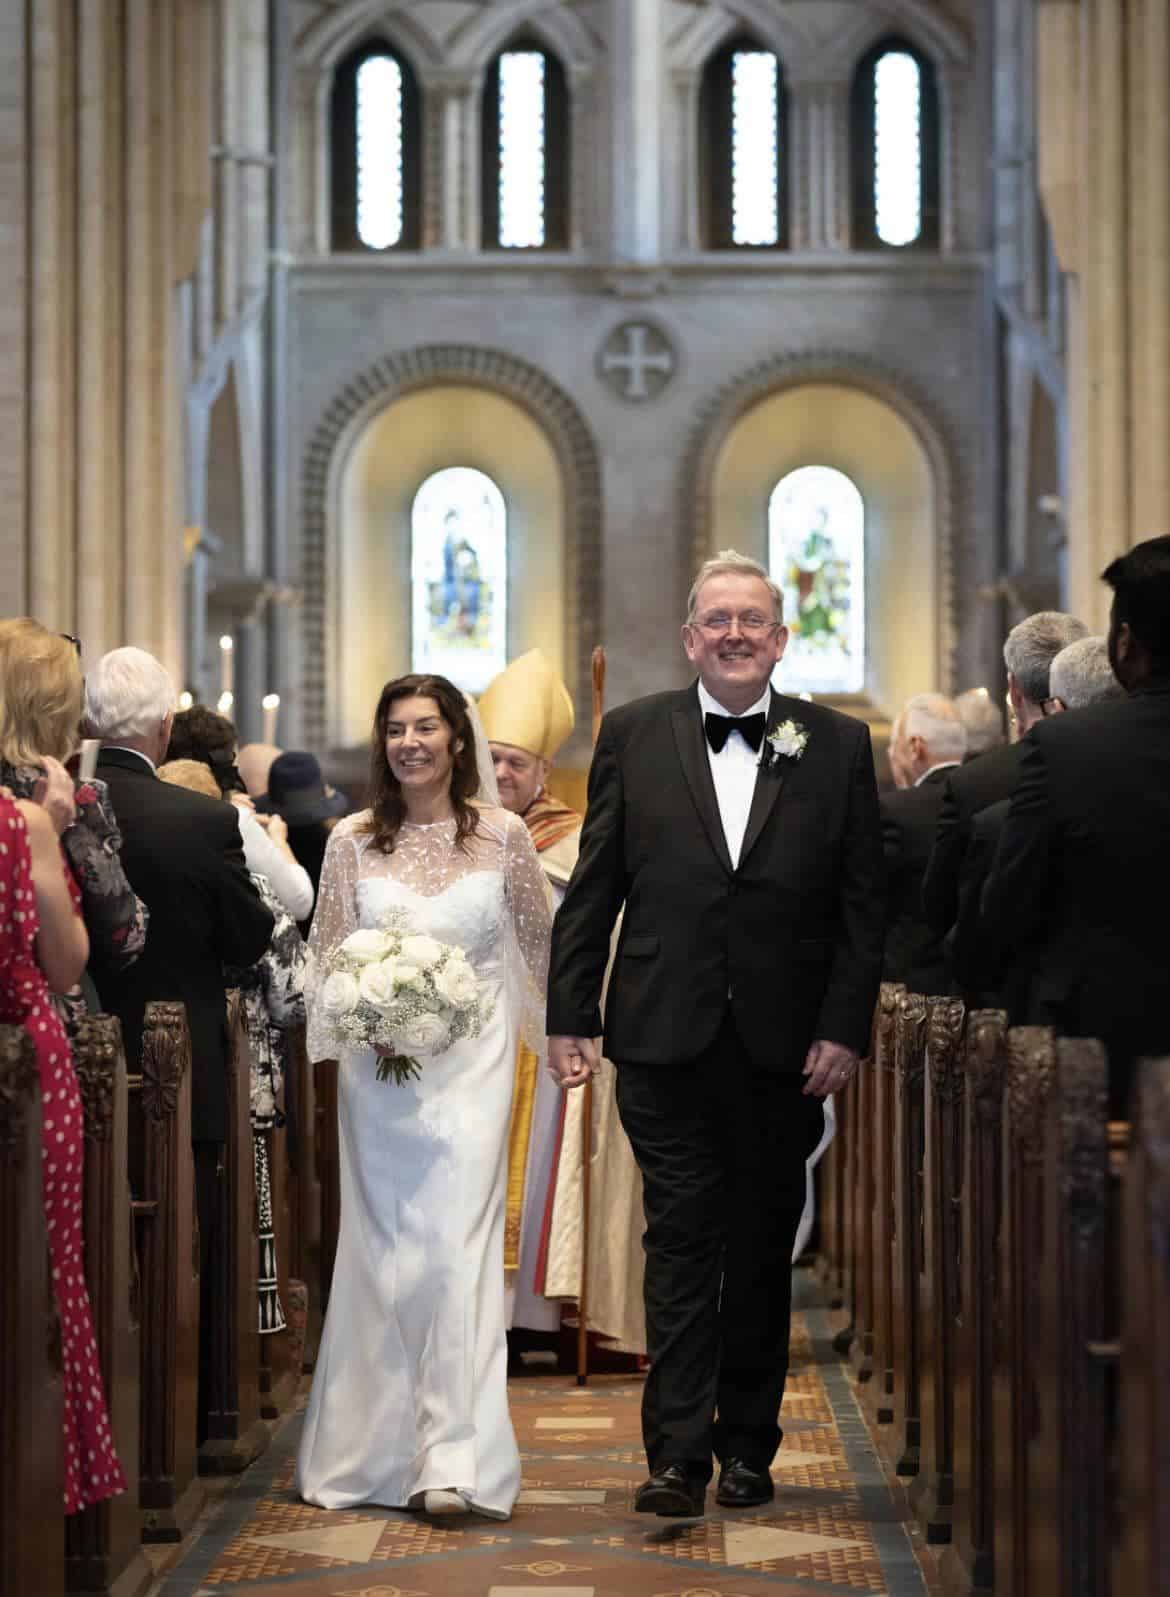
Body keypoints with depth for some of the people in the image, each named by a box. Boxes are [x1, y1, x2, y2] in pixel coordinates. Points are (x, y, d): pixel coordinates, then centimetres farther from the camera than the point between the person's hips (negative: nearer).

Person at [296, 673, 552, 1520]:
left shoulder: (503, 835, 0)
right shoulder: (353, 841, 2)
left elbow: (540, 943, 11)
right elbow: (327, 956, 6)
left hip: (472, 1065, -1)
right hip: (381, 1064, 1)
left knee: (457, 1242, -9)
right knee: (383, 1247, 5)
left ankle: (452, 1458, -9)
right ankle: (380, 1445, 16)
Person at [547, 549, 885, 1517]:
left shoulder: (837, 746, 4)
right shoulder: (633, 737, 5)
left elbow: (862, 904, 3)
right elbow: (592, 891, 4)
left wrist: (845, 1028, -5)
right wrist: (570, 1017, -1)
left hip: (786, 1046, 1)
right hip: (666, 1038, -1)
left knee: (763, 1248, 9)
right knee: (682, 1238, -3)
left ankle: (748, 1445, 19)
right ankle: (678, 1453, -3)